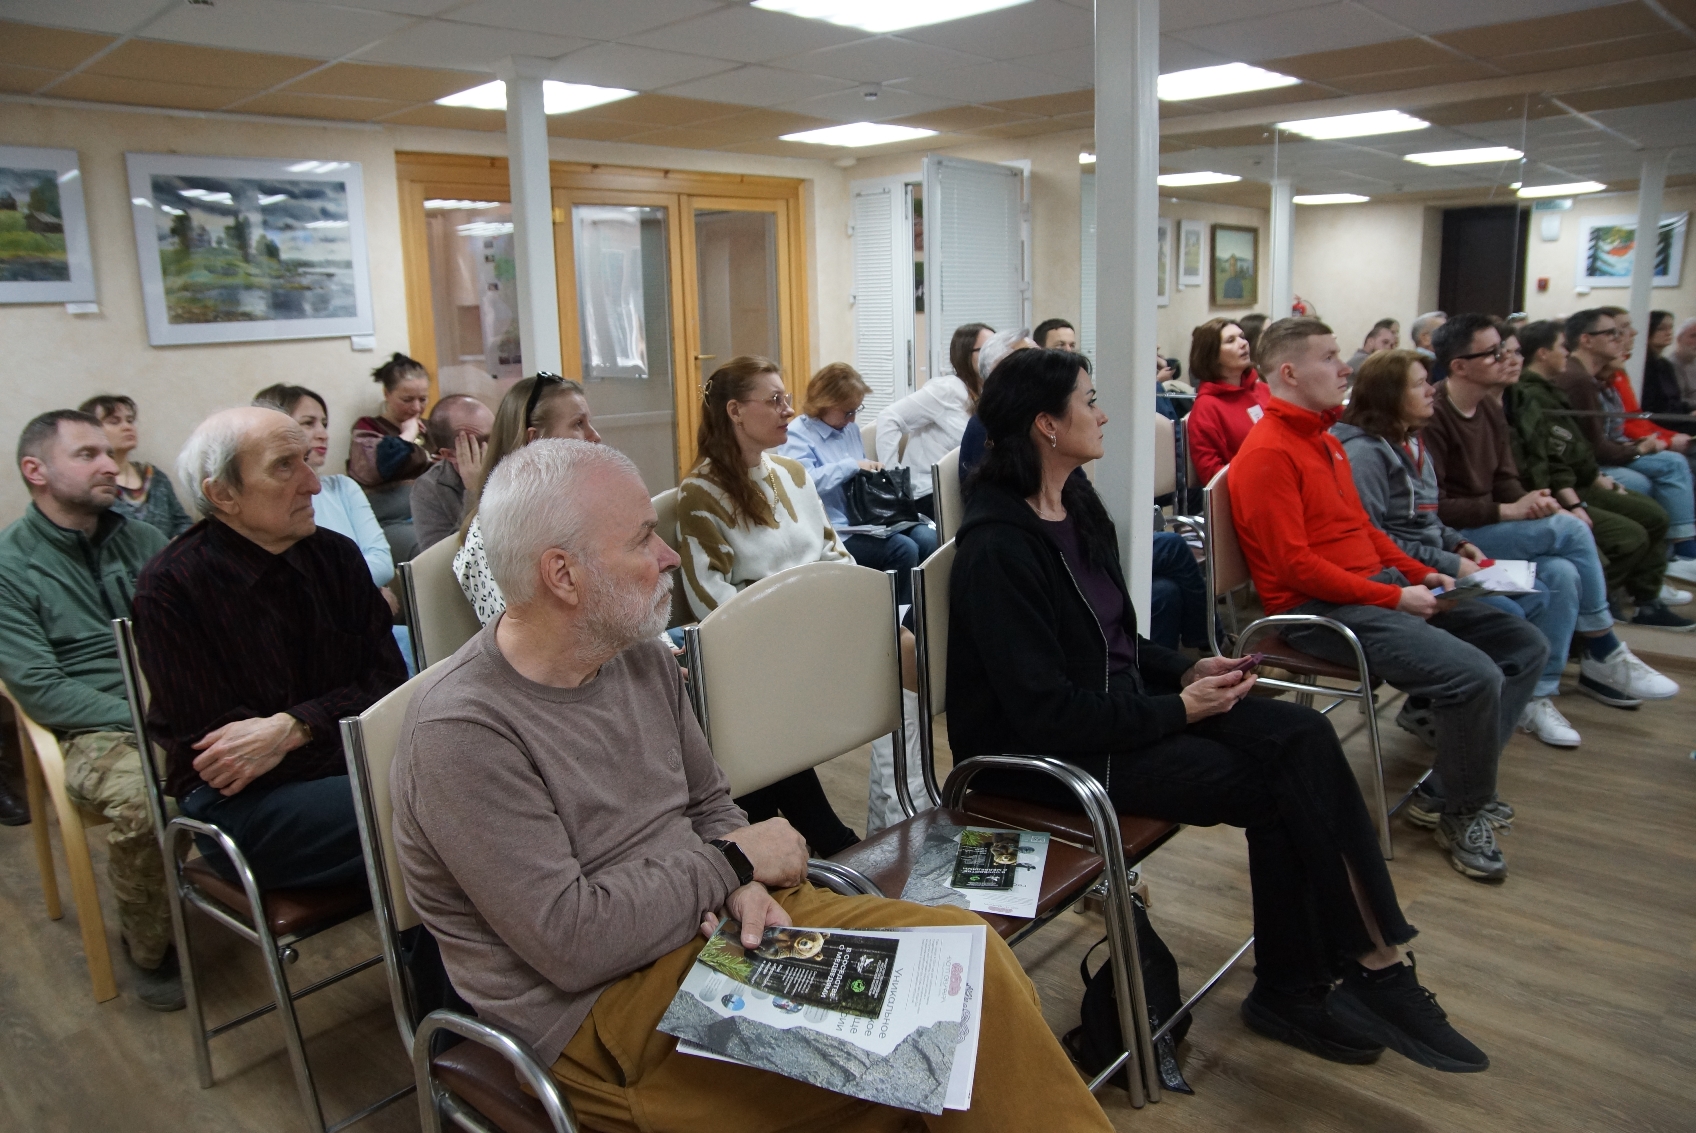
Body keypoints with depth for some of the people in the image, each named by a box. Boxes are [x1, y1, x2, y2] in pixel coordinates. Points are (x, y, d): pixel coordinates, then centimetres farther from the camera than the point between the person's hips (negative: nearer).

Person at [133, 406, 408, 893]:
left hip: (356, 761, 5)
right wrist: (335, 722, -14)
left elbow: (387, 682, 2)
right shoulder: (170, 587, -8)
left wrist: (292, 727, -15)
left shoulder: (337, 555, 5)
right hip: (239, 802, -5)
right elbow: (209, 747, -10)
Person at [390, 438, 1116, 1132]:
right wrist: (731, 862, -13)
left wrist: (745, 887, -9)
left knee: (965, 951, -11)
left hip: (717, 920, 7)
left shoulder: (641, 659, 3)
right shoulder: (459, 733, -20)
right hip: (594, 1009, -7)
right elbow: (571, 942, -22)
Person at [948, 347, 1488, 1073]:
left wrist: (1187, 672, 0)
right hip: (1044, 753, -8)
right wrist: (1178, 709, -16)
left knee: (1302, 737, -11)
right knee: (1275, 785, -15)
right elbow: (1046, 711, -22)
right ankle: (1293, 990, 4)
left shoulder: (1078, 505, 7)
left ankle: (1372, 962, -5)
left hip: (1120, 704, 8)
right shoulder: (997, 547, -20)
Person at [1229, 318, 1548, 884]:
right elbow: (1295, 566, -20)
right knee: (1474, 676, -24)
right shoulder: (1268, 453, -14)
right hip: (1319, 609, -11)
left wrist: (1422, 574, 8)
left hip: (1379, 586, 11)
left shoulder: (1324, 438, 17)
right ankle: (1461, 814, 3)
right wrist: (1394, 598, -17)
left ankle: (1446, 792, 10)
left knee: (1524, 644, 7)